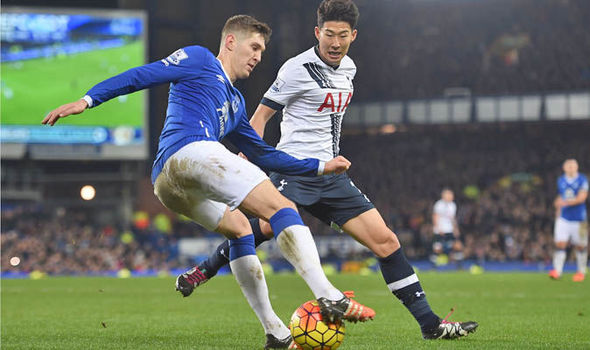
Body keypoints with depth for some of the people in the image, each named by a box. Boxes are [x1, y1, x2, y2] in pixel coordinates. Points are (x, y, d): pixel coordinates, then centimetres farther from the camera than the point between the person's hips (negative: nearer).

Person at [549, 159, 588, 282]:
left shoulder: (582, 180, -6)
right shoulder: (561, 181, 8)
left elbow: (581, 198, -16)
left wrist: (566, 202, -27)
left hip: (579, 218, -3)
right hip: (564, 218, 3)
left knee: (580, 246, 5)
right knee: (560, 243, -10)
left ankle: (581, 272, 19)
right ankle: (557, 271, -14)